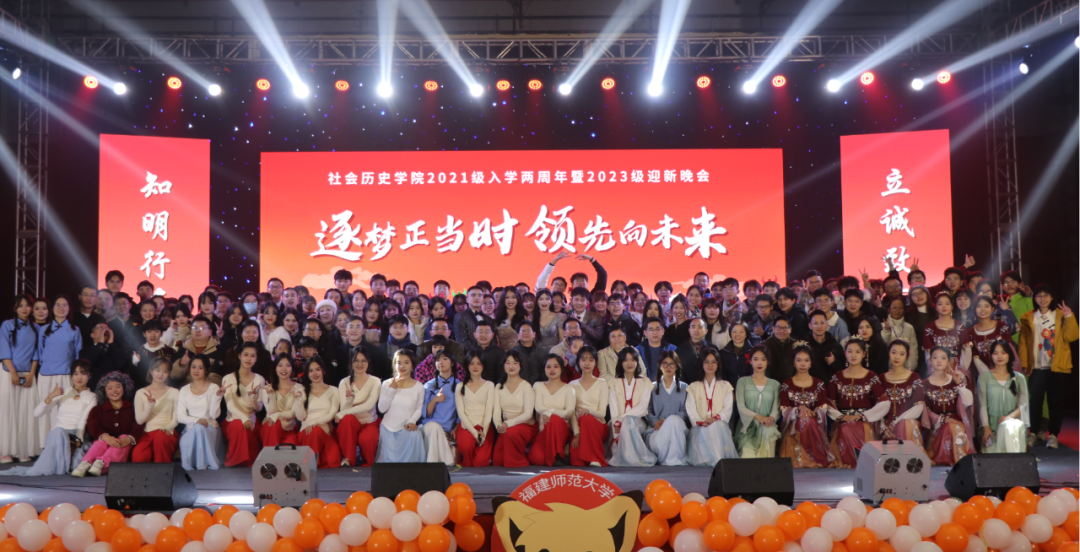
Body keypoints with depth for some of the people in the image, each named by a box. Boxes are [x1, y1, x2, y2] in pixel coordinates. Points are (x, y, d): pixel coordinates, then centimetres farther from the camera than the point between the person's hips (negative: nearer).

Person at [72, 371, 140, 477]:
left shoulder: (132, 409, 17)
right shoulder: (98, 410, 20)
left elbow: (138, 428, -2)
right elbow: (92, 426, -2)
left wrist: (129, 438, -29)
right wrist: (106, 437, -28)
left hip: (123, 450, 0)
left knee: (124, 437, -32)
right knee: (102, 441, -32)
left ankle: (101, 462, -52)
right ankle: (86, 463, -55)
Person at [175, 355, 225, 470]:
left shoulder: (213, 388, 3)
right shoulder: (184, 390, 10)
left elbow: (214, 414, -7)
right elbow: (180, 417, 2)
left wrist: (217, 397, -21)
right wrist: (196, 420, -16)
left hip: (210, 428, -1)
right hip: (190, 430, 1)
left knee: (199, 429, -35)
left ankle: (203, 466, -29)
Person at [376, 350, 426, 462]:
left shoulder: (418, 387, 4)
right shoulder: (387, 384, 3)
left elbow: (419, 409, 6)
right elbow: (382, 409, -4)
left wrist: (412, 421, -14)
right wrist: (392, 389, -13)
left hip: (406, 428, 0)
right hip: (388, 427, 0)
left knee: (414, 435, -32)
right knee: (389, 460, -18)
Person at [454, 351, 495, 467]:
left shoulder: (489, 385, 12)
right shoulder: (461, 386, 12)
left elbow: (489, 411, 2)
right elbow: (460, 411, 3)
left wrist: (483, 432, -13)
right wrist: (474, 432, -12)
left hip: (484, 427, 0)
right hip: (466, 426, 0)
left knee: (480, 462, -22)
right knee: (466, 445, -34)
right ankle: (466, 463, -1)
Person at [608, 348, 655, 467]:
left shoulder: (645, 383, 12)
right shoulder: (613, 384, 13)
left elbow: (642, 408, -3)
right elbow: (613, 410, 1)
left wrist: (622, 419, -17)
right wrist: (616, 432, -15)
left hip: (638, 422, 0)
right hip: (619, 425, 0)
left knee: (628, 421, -34)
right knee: (627, 422, -34)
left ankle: (630, 458, -34)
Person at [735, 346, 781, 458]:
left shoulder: (775, 384, 19)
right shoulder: (743, 382, 12)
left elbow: (776, 409, 9)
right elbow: (740, 407, 0)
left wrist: (771, 417, -17)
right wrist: (758, 417, -18)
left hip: (767, 427, 2)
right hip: (747, 427, -2)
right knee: (748, 454, -32)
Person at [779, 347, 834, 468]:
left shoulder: (819, 384, 14)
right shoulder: (786, 385, 10)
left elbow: (823, 408, 4)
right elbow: (784, 410, 1)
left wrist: (812, 413, -18)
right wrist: (799, 409, -17)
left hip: (815, 425, 1)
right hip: (793, 426, -1)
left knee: (808, 423, -34)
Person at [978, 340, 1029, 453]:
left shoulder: (1019, 378, 14)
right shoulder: (984, 376, 9)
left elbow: (1024, 405, 5)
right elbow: (982, 404, 2)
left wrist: (1009, 416, -16)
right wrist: (986, 427, -11)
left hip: (1012, 420, 1)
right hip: (991, 425, -1)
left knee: (1008, 426, -38)